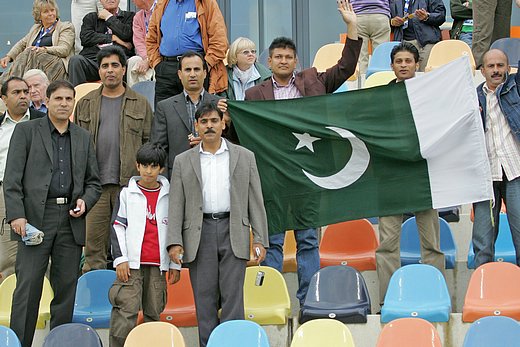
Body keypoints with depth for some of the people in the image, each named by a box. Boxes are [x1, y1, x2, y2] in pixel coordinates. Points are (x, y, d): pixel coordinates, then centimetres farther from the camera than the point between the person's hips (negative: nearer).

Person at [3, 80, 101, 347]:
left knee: (67, 289, 5)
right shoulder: (26, 131, 5)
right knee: (28, 287, -7)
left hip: (71, 221, 4)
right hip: (36, 218, -4)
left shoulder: (83, 138, 17)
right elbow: (12, 178, -2)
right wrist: (16, 215, -13)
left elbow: (93, 182, 20)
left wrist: (84, 201, -1)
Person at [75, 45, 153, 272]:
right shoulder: (85, 104, 13)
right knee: (93, 241, 0)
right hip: (94, 184, 1)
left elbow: (150, 143, 7)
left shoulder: (140, 104, 9)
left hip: (130, 183, -1)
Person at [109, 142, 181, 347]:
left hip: (158, 265, 3)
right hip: (132, 262, -2)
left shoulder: (169, 195, 10)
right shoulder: (127, 193, 5)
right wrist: (120, 259, -6)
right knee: (127, 311, -9)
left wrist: (175, 264, 11)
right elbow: (117, 227, 3)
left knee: (154, 313, 6)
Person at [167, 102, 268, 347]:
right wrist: (174, 241, -6)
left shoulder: (244, 157, 9)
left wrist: (260, 240, -2)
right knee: (204, 299, 3)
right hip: (199, 235, 1)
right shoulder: (183, 162, 9)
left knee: (233, 296, -3)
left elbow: (255, 201, 6)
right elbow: (176, 205, 5)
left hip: (233, 233, -1)